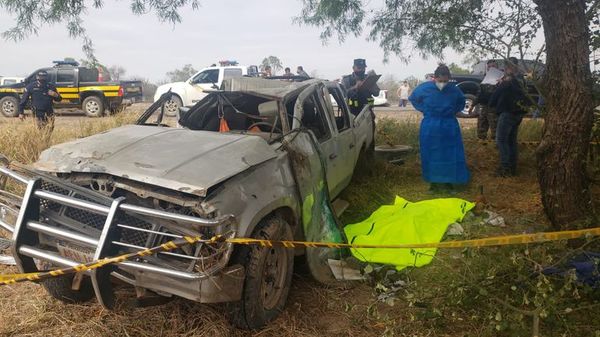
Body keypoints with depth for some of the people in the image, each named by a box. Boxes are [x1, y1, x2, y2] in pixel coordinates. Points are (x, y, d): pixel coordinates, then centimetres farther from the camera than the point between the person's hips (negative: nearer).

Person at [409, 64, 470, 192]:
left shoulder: (454, 89, -8)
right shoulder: (424, 88, -11)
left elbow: (461, 102, 15)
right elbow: (413, 99, 9)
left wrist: (453, 111, 3)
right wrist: (425, 110, 2)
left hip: (449, 127, 1)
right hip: (430, 128, 0)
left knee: (451, 156, 3)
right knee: (431, 156, 6)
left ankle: (448, 182, 16)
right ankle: (434, 183, 19)